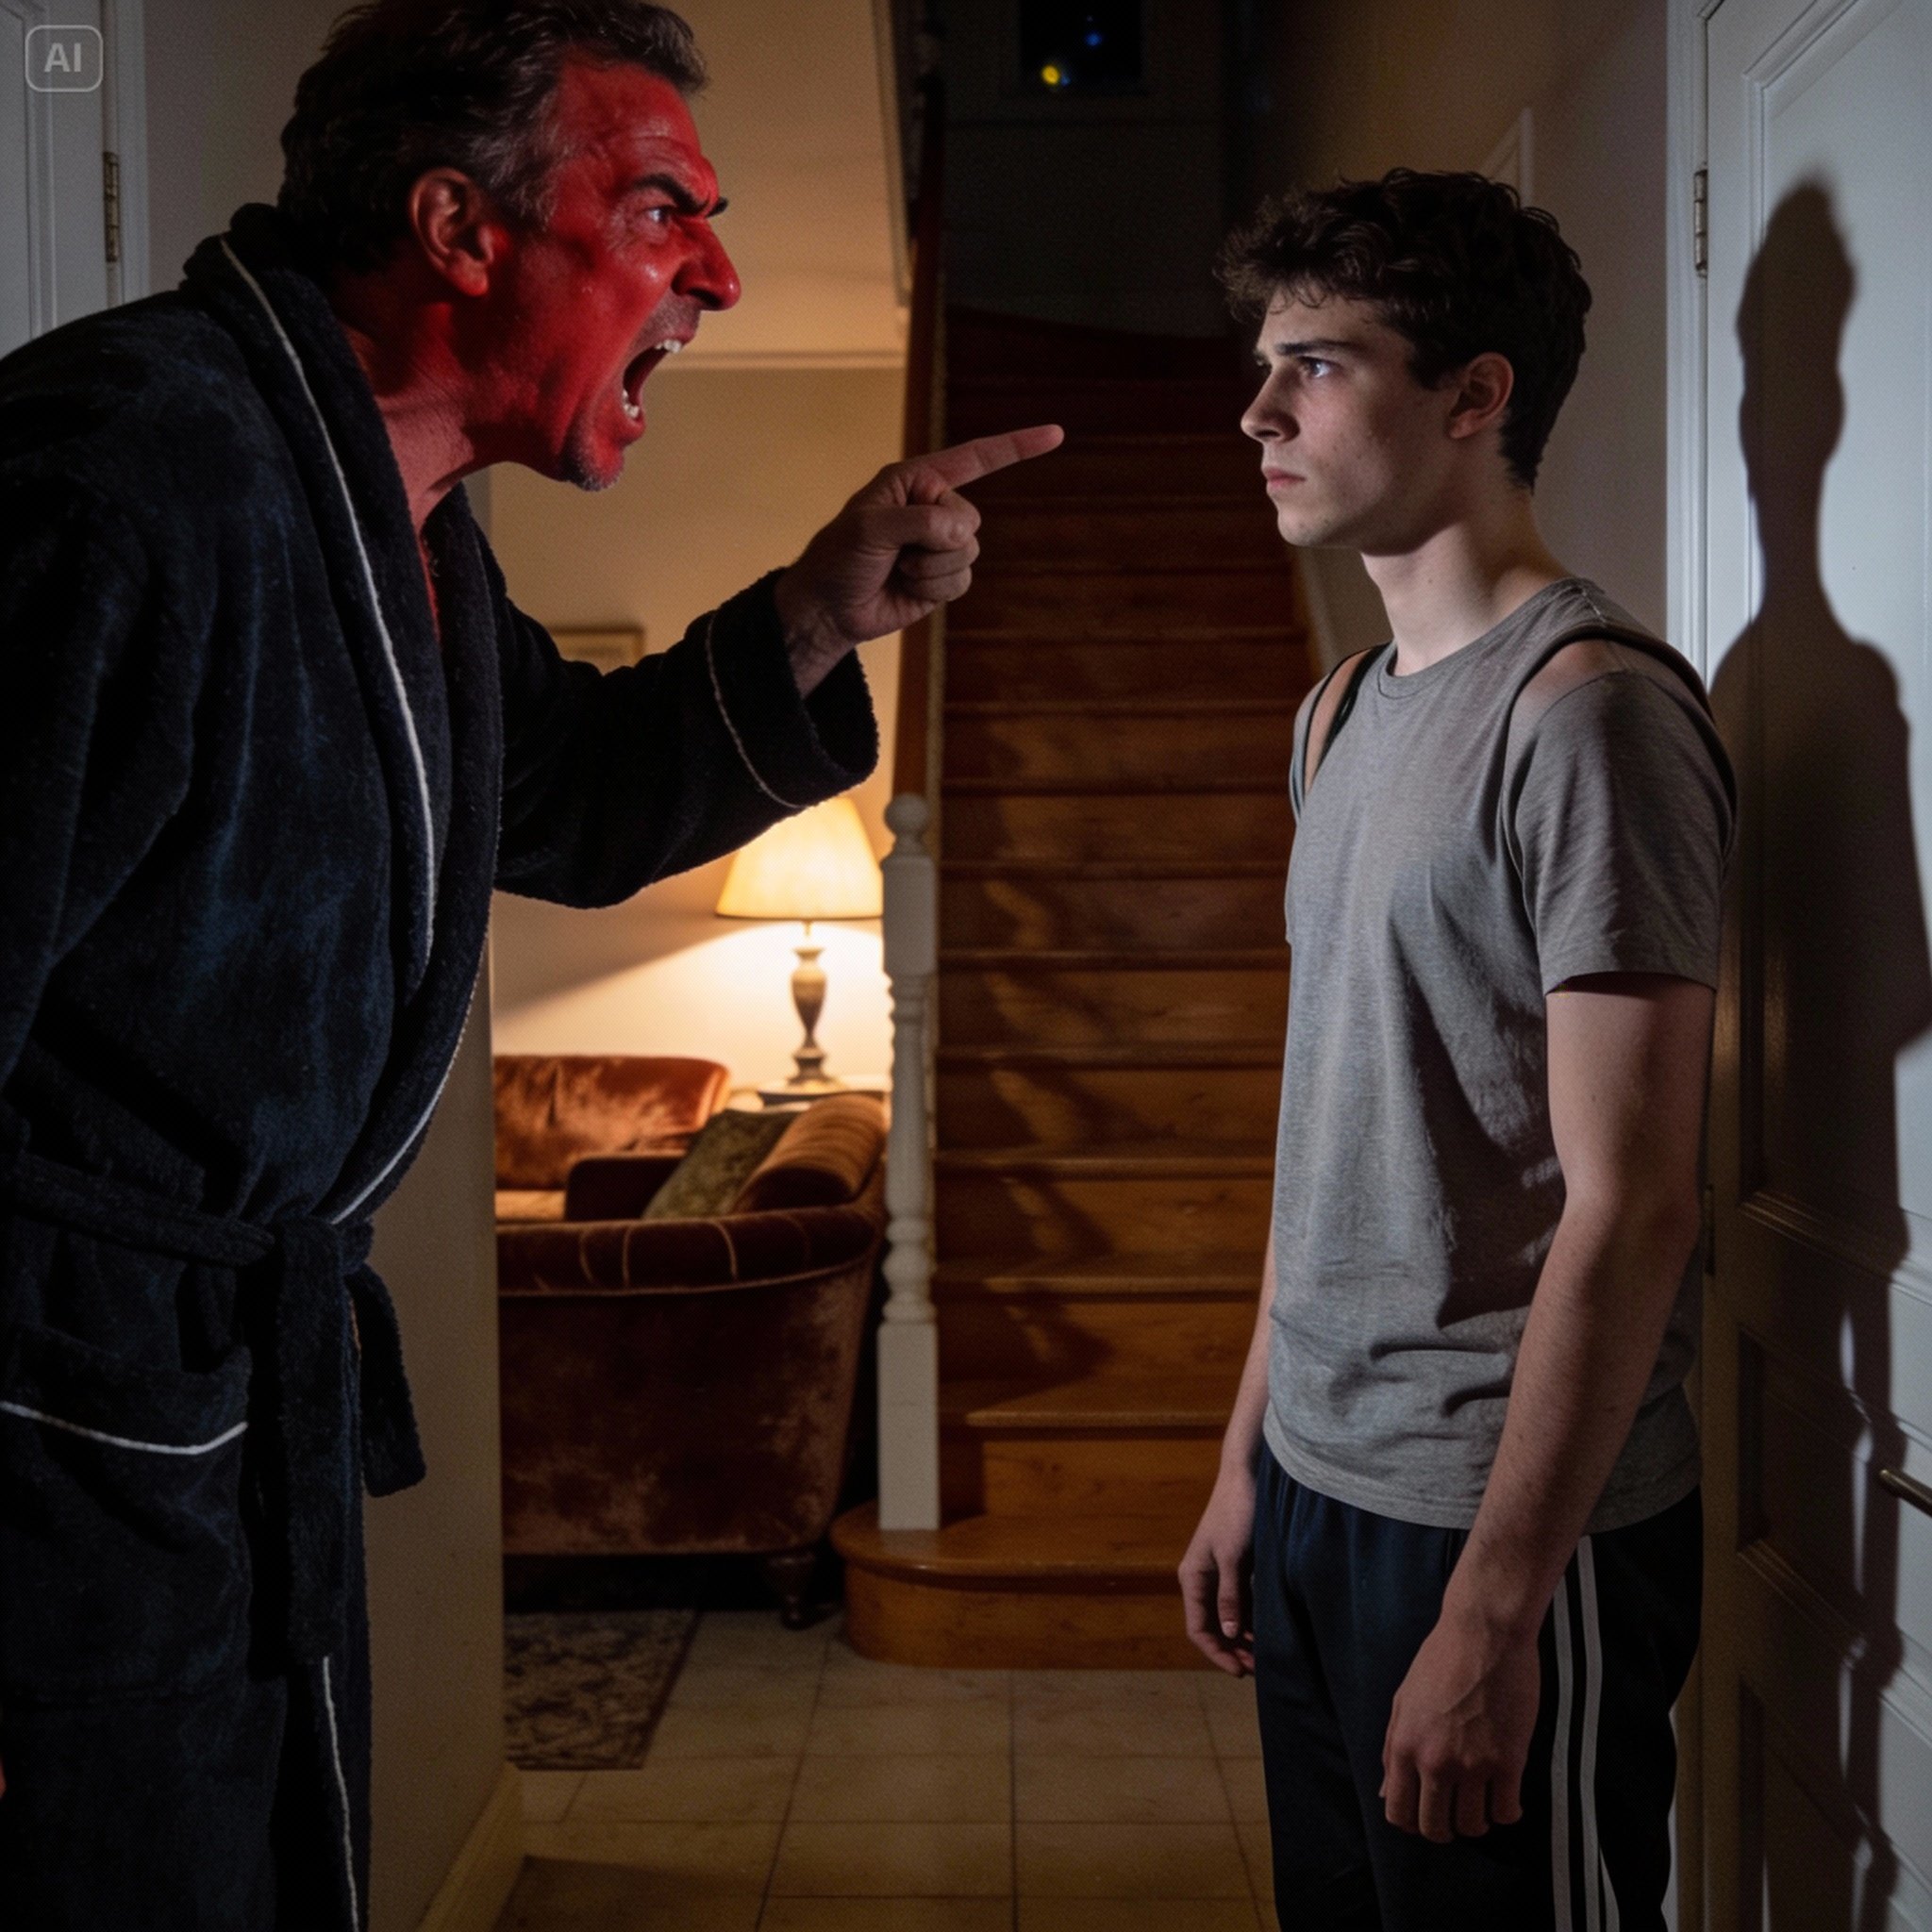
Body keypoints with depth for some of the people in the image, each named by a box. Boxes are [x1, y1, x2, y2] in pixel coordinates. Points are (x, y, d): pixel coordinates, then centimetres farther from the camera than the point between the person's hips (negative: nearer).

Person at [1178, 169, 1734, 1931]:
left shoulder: (1590, 709, -15)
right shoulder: (1345, 713, 11)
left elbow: (1628, 1209, -19)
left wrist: (1493, 1608, -20)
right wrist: (1251, 1458, 15)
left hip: (1512, 1522, -8)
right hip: (1322, 1486, 8)